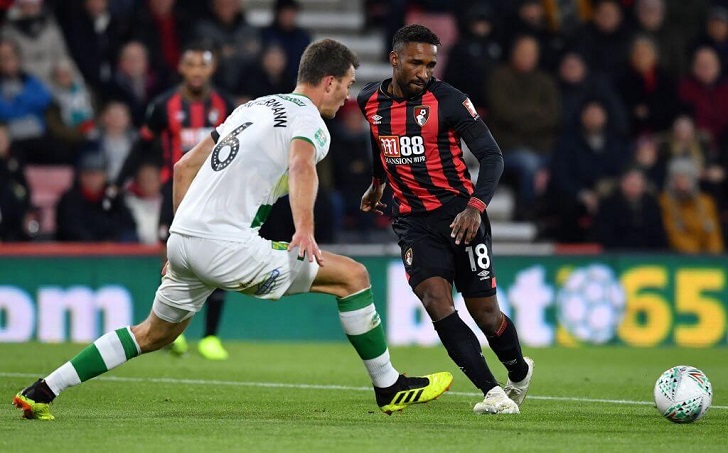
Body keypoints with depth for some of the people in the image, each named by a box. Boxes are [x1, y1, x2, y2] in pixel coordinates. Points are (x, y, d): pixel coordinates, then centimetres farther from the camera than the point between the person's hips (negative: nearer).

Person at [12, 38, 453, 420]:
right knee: (352, 276, -2)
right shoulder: (308, 120, -3)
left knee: (156, 334, 27)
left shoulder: (254, 107, 23)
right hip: (225, 246, -8)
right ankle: (389, 387, 5)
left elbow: (185, 167, 27)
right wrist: (305, 231, -41)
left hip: (184, 238, 8)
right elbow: (301, 168, -27)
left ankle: (42, 392, 23)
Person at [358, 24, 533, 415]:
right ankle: (492, 392, -19)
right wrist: (376, 186, 40)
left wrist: (475, 206, -28)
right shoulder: (369, 102, 2)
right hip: (413, 221, 3)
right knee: (435, 300, -20)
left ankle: (520, 372, 33)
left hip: (460, 215, -3)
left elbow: (491, 156, -13)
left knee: (484, 313, 1)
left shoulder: (448, 100, -12)